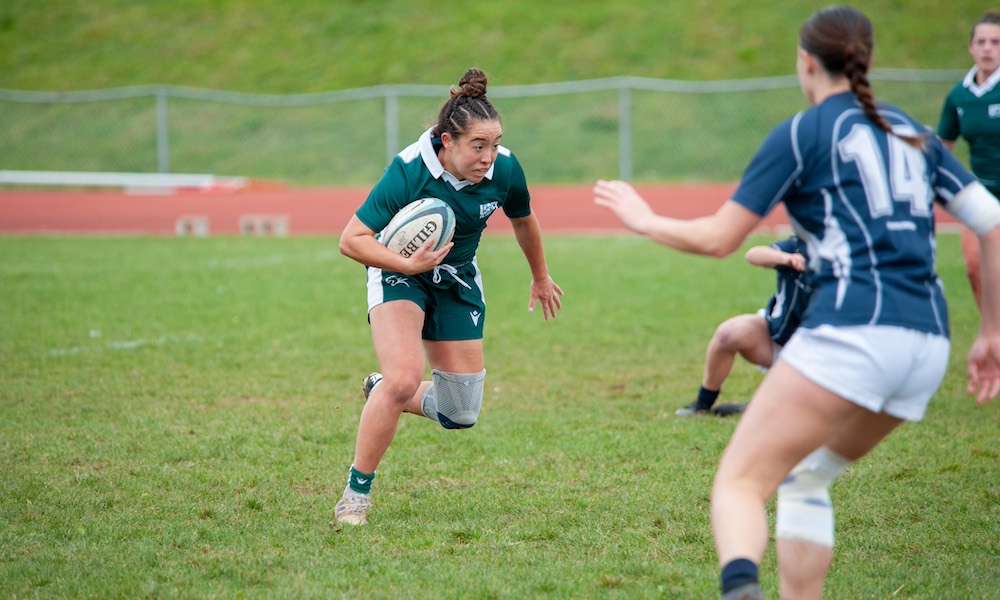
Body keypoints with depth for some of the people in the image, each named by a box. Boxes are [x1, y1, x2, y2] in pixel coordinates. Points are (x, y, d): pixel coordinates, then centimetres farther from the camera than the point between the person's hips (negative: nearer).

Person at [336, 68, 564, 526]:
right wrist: (407, 265, -39)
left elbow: (523, 221, 6)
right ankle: (356, 493, -11)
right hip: (399, 272, -4)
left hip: (457, 279, 4)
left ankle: (385, 393, 33)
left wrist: (540, 278, 21)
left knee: (461, 415, 1)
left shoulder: (505, 170, -18)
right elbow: (351, 240, -25)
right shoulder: (408, 172, -29)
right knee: (404, 378, -28)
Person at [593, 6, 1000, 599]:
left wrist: (644, 220, 21)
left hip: (850, 333, -6)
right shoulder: (914, 134, 21)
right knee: (804, 478, 25)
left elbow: (718, 238, 3)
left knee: (740, 482, -9)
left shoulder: (802, 133, 4)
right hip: (928, 346, 6)